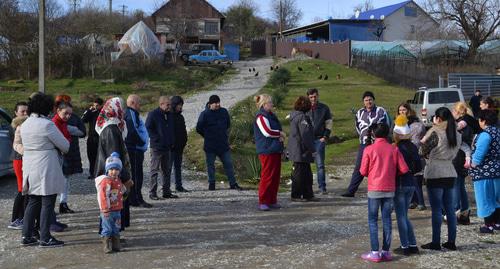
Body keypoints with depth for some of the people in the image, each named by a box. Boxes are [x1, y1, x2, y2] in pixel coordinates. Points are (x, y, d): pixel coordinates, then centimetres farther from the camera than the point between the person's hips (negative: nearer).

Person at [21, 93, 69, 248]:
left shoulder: (25, 125, 8)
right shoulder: (47, 124, -16)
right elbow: (65, 146, -11)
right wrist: (63, 149, 13)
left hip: (30, 169, 8)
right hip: (47, 170, -8)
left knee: (33, 203, 14)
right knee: (47, 204, 0)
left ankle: (27, 236, 17)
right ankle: (45, 238, 3)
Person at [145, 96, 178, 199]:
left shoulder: (170, 115, 13)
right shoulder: (153, 114, -8)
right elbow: (148, 129, -10)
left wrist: (171, 142, 12)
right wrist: (156, 139, -15)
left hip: (167, 147, 7)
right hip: (157, 147, -7)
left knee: (167, 170, 10)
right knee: (155, 170, -3)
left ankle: (166, 192, 17)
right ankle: (152, 192, 1)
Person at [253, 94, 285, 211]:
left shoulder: (271, 115, 18)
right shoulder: (261, 117, -11)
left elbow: (278, 130, 19)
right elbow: (267, 132, -21)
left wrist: (280, 136, -3)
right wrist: (280, 133, -6)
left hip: (276, 150, 9)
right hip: (267, 151, -9)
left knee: (276, 176, 10)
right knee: (267, 176, -8)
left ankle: (272, 201, 18)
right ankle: (262, 202, -2)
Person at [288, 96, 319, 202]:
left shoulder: (294, 116, 13)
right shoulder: (302, 117, -18)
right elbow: (306, 136, -20)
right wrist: (312, 149, -14)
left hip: (295, 150, 10)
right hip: (301, 151, -10)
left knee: (307, 174, 14)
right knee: (299, 173, -1)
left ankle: (308, 194, 20)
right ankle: (296, 196, 6)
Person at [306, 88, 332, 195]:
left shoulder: (324, 108, 5)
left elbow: (329, 124, 8)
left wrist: (325, 137, -2)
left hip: (319, 139, -1)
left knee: (320, 164, -2)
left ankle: (322, 187, 0)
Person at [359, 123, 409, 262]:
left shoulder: (369, 149, -8)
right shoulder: (394, 149, -1)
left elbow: (363, 171, -6)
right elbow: (404, 169, -4)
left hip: (374, 189, -2)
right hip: (390, 189, 3)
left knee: (373, 220, 5)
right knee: (387, 220, 10)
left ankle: (375, 253, 2)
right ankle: (386, 251, 11)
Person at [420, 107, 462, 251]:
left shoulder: (435, 132, -12)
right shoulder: (456, 135, 9)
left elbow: (422, 151, -8)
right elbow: (454, 153, 14)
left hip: (435, 174, -6)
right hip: (450, 173, 6)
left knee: (436, 209, -1)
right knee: (449, 208, 11)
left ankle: (436, 242, 3)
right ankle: (451, 241, 15)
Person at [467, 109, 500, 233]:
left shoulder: (485, 135, -19)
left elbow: (479, 155, -20)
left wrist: (472, 167, -6)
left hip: (484, 172, -9)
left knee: (485, 199, 1)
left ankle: (489, 225, 5)